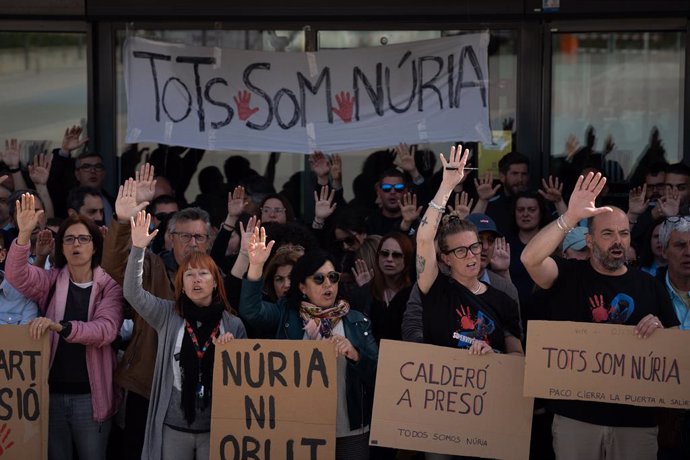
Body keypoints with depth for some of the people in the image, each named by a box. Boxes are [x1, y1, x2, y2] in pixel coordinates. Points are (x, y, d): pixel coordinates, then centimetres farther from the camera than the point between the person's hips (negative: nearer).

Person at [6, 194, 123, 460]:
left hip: (91, 395, -2)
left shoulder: (109, 286, -2)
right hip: (52, 393, 2)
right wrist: (24, 234, -32)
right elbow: (17, 275, -15)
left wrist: (60, 326, -34)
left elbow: (106, 330, -19)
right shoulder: (51, 281, 5)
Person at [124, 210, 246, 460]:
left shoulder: (233, 324, 2)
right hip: (173, 426, 0)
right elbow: (133, 293, -10)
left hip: (216, 427, 0)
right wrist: (138, 249, -20)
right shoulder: (169, 315, 2)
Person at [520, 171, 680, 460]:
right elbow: (530, 259, -20)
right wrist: (570, 218, -31)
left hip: (636, 417, 2)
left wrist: (658, 328, -12)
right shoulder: (569, 275, 1)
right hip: (576, 414, -2)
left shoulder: (649, 286, 9)